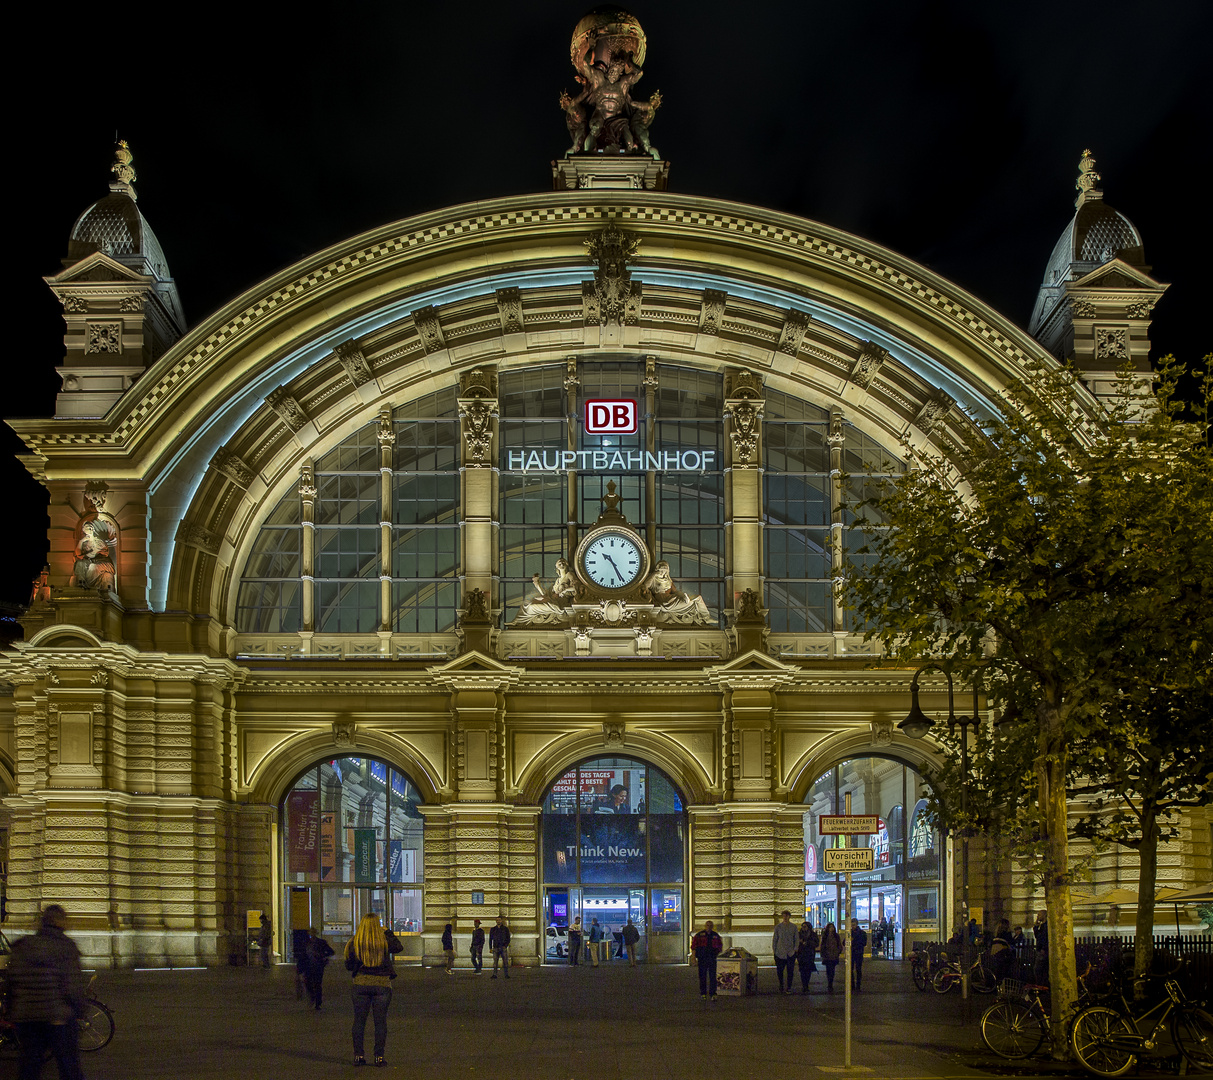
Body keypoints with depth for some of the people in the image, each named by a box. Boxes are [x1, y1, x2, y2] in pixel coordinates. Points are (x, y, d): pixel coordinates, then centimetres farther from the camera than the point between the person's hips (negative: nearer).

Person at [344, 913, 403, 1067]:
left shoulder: (354, 943, -3)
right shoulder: (385, 941, -5)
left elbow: (349, 966, 2)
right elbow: (399, 947, 12)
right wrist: (388, 933, 21)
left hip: (361, 984, 1)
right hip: (382, 984, -1)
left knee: (359, 1020, 8)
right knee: (380, 1021, 4)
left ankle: (358, 1055, 7)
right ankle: (379, 1056, 2)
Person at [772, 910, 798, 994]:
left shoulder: (793, 927, 5)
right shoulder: (778, 927, 4)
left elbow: (796, 940, 10)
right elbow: (774, 939, 7)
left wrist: (795, 949, 1)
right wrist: (774, 950, 3)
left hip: (790, 953, 0)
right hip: (780, 952, 0)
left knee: (790, 971, -1)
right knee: (779, 970, 2)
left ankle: (789, 988, 9)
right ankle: (781, 985, 25)